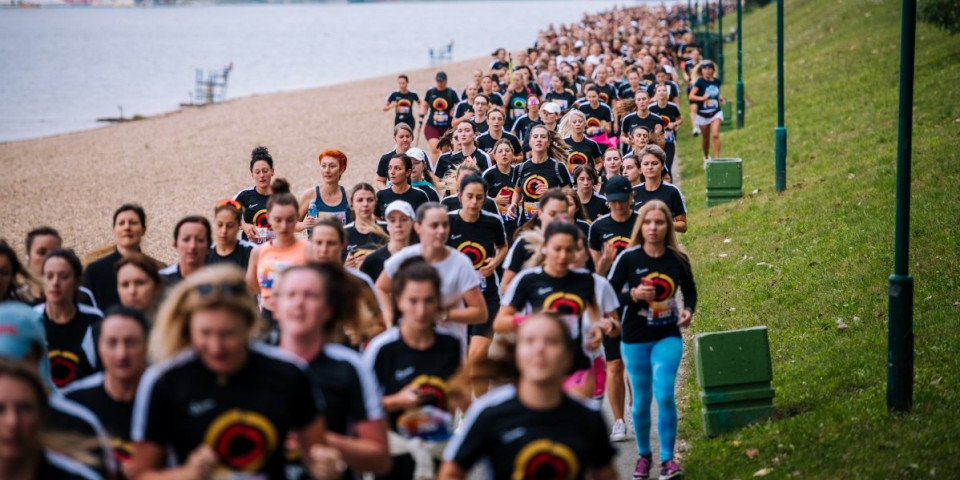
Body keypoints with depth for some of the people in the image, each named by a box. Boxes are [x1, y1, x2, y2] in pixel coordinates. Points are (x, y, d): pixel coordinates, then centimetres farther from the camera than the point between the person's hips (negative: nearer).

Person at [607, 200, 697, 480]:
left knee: (664, 394, -16)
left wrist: (688, 310, -6)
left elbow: (690, 290, 14)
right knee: (641, 400, 8)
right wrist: (633, 295, -21)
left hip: (668, 336, 0)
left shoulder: (678, 259, -2)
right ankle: (643, 455, 28)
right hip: (635, 339, 0)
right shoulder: (628, 258, -8)